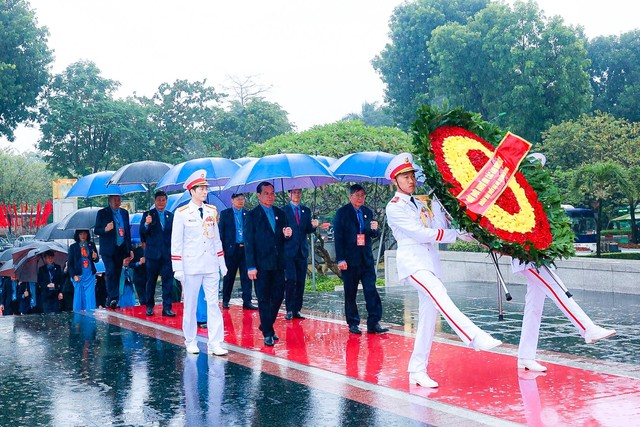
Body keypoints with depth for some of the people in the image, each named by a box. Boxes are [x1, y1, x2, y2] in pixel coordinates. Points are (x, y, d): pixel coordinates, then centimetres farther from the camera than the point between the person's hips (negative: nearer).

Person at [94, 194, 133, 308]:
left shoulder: (124, 213, 13)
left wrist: (129, 249, 14)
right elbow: (96, 230, 0)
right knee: (111, 272, -17)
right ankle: (113, 299, -21)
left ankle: (110, 300, 11)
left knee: (117, 274, 5)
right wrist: (105, 229, -22)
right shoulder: (102, 213, 1)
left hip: (121, 249, 4)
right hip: (108, 249, -4)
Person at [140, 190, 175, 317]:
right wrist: (146, 224, -24)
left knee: (168, 281, -1)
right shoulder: (148, 215, 2)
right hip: (153, 253, -2)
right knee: (151, 281, 7)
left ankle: (167, 308, 2)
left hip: (168, 253, 2)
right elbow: (142, 233, -6)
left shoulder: (171, 216, 10)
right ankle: (149, 306, 18)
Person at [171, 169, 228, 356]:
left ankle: (215, 344, -1)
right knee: (190, 305, 6)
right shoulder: (182, 213, -4)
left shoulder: (212, 211, 8)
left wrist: (222, 263, 11)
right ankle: (190, 342, 19)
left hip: (211, 266, 4)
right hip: (191, 266, -3)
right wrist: (178, 269, -8)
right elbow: (176, 242, -4)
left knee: (213, 304, 0)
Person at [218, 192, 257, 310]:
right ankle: (225, 301, 16)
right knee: (229, 276, 6)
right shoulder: (225, 214, 5)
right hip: (231, 249, -2)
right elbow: (221, 232, 2)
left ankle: (247, 301, 1)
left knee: (246, 276, -1)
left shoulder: (248, 214, 10)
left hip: (245, 249, 2)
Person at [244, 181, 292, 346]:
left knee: (278, 296, 7)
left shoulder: (280, 214, 12)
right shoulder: (252, 215, -2)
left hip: (278, 264, 5)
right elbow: (248, 242, -5)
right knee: (264, 299, 1)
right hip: (262, 264, -5)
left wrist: (287, 235, -7)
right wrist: (251, 267, -11)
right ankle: (268, 333, 10)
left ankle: (266, 325, 26)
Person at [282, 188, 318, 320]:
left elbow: (308, 230, 11)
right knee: (291, 280, -11)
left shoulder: (306, 210, 14)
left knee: (301, 282, 4)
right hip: (289, 251, -4)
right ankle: (289, 310, -4)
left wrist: (313, 226, -10)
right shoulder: (283, 210, 2)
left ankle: (297, 310, 10)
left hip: (302, 251, 4)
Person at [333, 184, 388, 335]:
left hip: (366, 258, 4)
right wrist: (340, 259, -13)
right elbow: (338, 237, -6)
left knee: (371, 290, -4)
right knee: (350, 293, 4)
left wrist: (374, 229, -8)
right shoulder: (342, 213, -3)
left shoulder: (368, 212, 11)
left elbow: (373, 234, 17)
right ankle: (353, 324, 13)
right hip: (350, 259, -3)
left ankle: (373, 323, -3)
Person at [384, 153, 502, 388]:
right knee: (439, 295, -31)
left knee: (428, 316, 2)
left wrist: (437, 204, -3)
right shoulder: (394, 208, -1)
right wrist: (457, 234, -10)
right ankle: (475, 337, -46)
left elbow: (440, 228, 6)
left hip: (431, 262, 7)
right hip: (412, 260, -7)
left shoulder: (421, 203, 19)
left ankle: (417, 371, 6)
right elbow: (420, 233, -10)